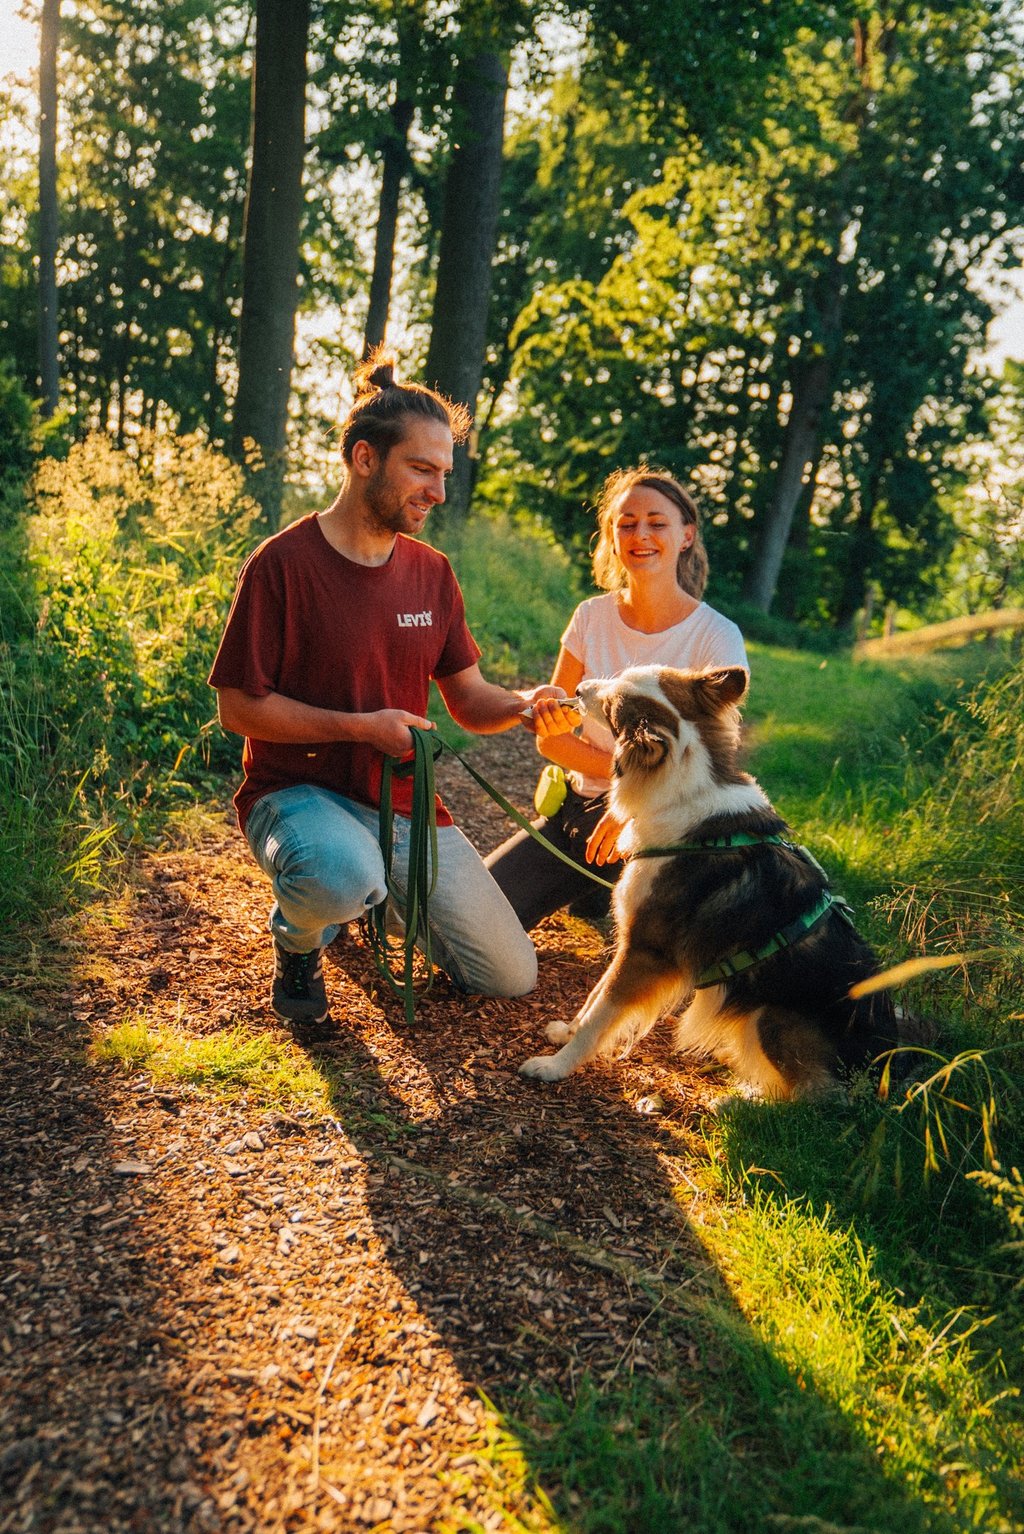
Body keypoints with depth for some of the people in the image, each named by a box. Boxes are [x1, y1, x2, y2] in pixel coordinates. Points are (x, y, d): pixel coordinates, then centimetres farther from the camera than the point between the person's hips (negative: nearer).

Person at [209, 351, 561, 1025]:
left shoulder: (432, 573, 3)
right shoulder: (283, 564, -14)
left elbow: (470, 699, 6)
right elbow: (239, 707, -13)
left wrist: (519, 705, -17)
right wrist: (360, 726, -21)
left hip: (403, 798, 6)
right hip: (299, 792, -5)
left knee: (512, 977, 6)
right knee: (343, 875, -43)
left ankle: (384, 899, 29)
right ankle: (299, 941, -4)